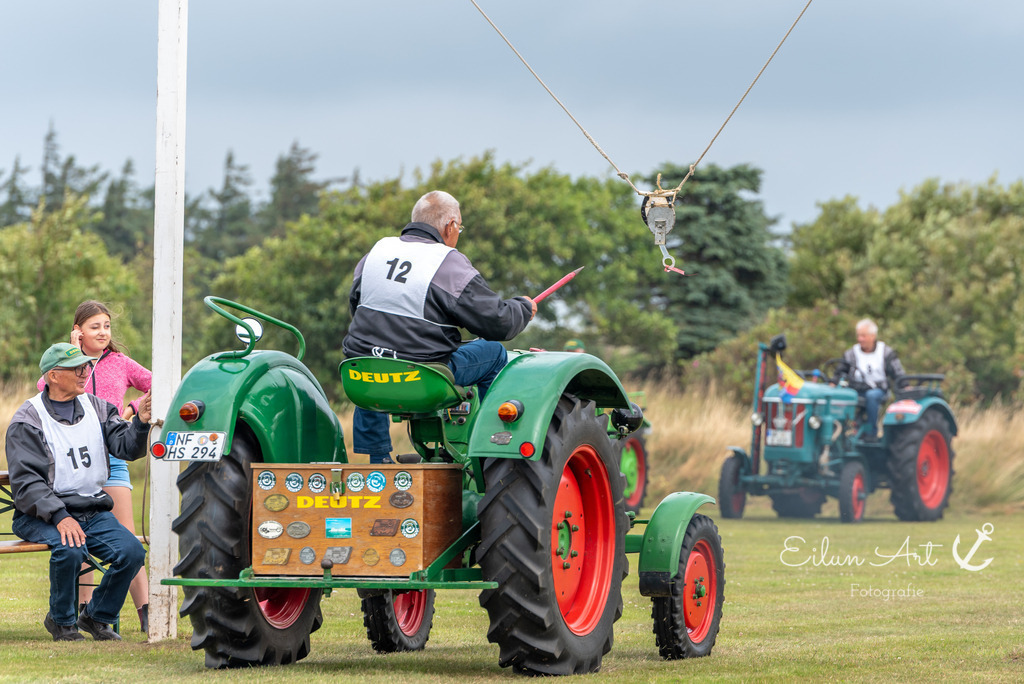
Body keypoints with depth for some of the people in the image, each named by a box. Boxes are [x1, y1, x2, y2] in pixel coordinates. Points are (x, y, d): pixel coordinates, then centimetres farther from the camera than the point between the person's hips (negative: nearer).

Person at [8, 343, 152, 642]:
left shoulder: (96, 408, 12)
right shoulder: (28, 421, -4)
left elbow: (126, 447, -1)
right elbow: (25, 480, -12)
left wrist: (140, 423, -24)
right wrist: (59, 517, -26)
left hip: (93, 512, 5)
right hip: (42, 514, -5)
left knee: (132, 552, -18)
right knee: (70, 550, -34)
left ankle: (96, 616, 5)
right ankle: (61, 621, -8)